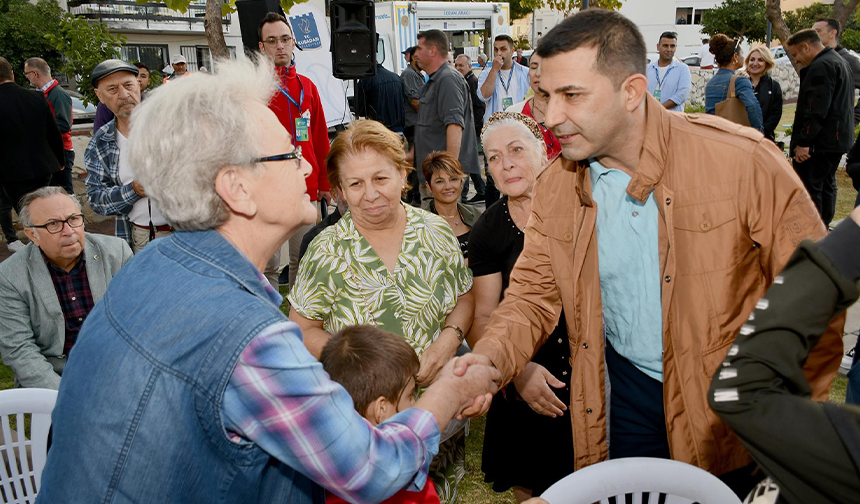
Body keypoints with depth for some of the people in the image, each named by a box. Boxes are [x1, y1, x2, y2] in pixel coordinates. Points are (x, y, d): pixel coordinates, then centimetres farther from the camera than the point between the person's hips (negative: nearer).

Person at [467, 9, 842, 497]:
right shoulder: (556, 186, -7)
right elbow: (532, 295, -2)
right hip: (624, 396, 3)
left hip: (729, 405, -2)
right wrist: (487, 360, -21)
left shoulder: (742, 161, -20)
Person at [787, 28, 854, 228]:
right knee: (826, 185, 17)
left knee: (808, 188, -7)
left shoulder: (820, 67, -16)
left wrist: (804, 142, -23)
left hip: (820, 142, -11)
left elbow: (816, 110, -24)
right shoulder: (838, 62, 19)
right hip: (837, 138, 11)